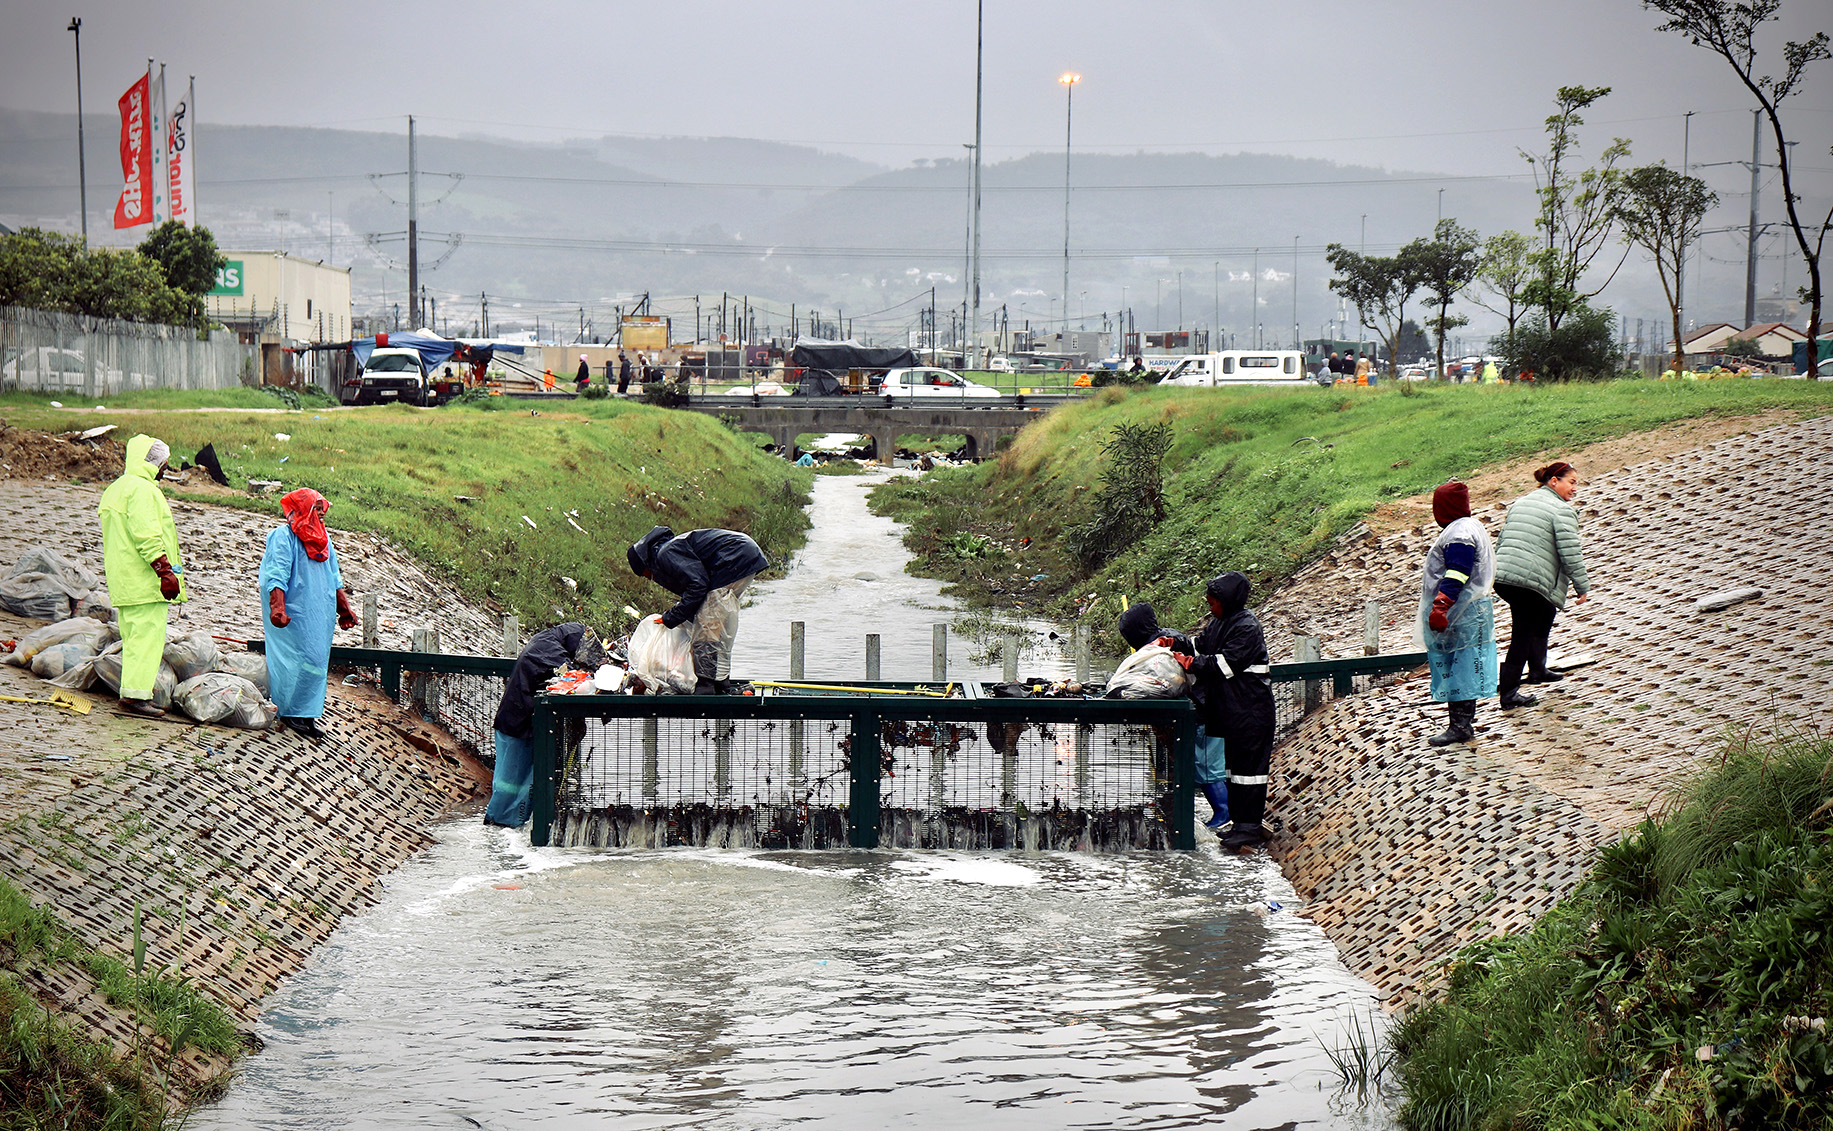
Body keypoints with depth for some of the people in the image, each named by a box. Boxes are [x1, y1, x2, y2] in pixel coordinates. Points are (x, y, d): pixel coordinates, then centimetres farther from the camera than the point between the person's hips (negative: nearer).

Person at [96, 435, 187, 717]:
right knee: (148, 633, -11)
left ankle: (133, 692, 15)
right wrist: (165, 570, -22)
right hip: (144, 580, -11)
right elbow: (147, 535, -22)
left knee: (134, 635, 13)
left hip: (123, 582, 11)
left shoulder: (115, 489, 20)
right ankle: (136, 693, -15)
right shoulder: (141, 489, -14)